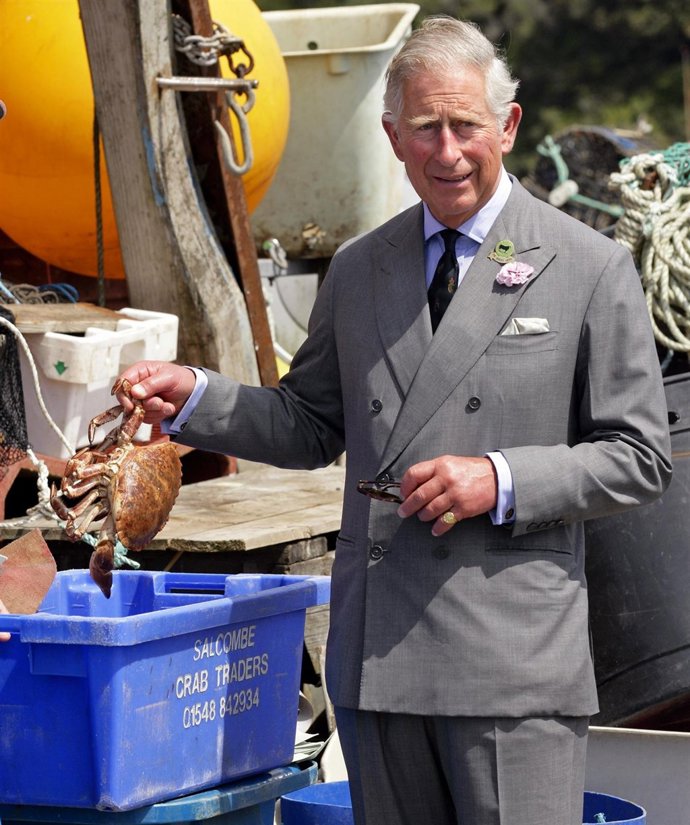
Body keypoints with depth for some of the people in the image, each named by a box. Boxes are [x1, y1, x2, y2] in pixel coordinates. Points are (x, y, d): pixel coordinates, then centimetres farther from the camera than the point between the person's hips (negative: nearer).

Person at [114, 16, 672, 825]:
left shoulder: (591, 269, -1)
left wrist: (501, 482, -14)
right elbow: (311, 425, 21)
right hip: (376, 656, 5)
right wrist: (194, 398, 6)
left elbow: (640, 457, -1)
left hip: (514, 662, -5)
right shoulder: (357, 269, 14)